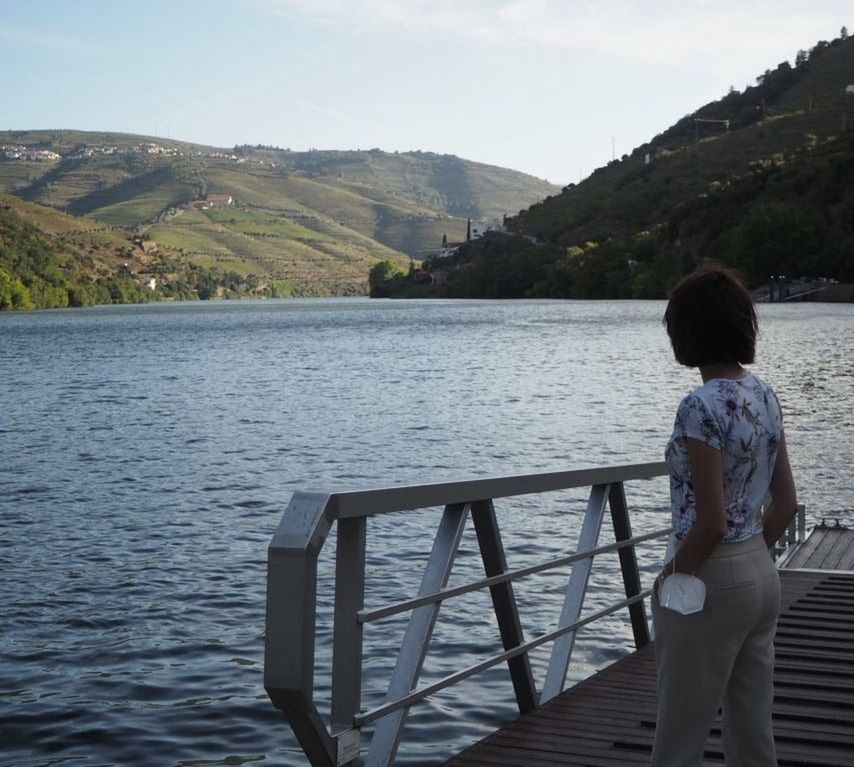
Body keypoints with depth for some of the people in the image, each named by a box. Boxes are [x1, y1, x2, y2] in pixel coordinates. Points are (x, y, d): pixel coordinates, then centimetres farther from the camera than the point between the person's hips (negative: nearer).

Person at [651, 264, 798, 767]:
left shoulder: (702, 407, -20)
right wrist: (752, 555, 17)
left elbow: (711, 523, -22)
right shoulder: (766, 396, 5)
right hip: (762, 575, 8)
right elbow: (786, 502, 10)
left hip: (713, 582, -8)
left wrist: (671, 578, -8)